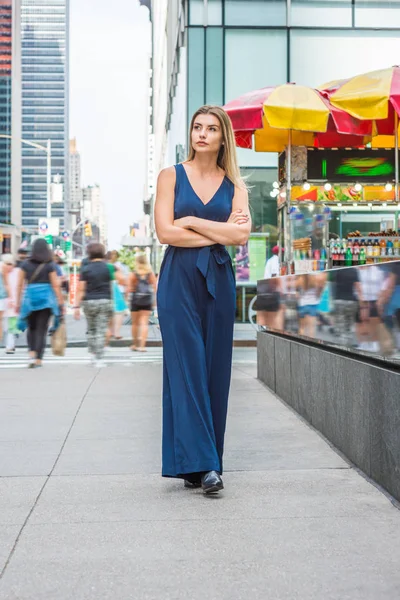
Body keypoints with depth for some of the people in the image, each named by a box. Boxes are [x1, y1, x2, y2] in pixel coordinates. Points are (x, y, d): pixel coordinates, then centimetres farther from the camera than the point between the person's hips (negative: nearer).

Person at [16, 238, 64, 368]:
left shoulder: (25, 265, 2)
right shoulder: (50, 265, -3)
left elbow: (20, 285, 2)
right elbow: (56, 285, -4)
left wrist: (18, 303, 9)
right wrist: (61, 302, 1)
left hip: (30, 299, 2)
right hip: (46, 299, -2)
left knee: (31, 328, 17)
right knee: (41, 329, 3)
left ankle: (32, 353, 0)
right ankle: (38, 359, 1)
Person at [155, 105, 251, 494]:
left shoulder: (234, 185, 10)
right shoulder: (171, 176, 5)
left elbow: (241, 234, -5)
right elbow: (165, 232, -7)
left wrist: (192, 221, -7)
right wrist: (220, 232, -4)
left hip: (218, 281, 3)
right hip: (179, 279, -2)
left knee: (215, 369, 2)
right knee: (187, 367, -9)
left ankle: (201, 462, 11)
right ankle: (200, 464, -11)